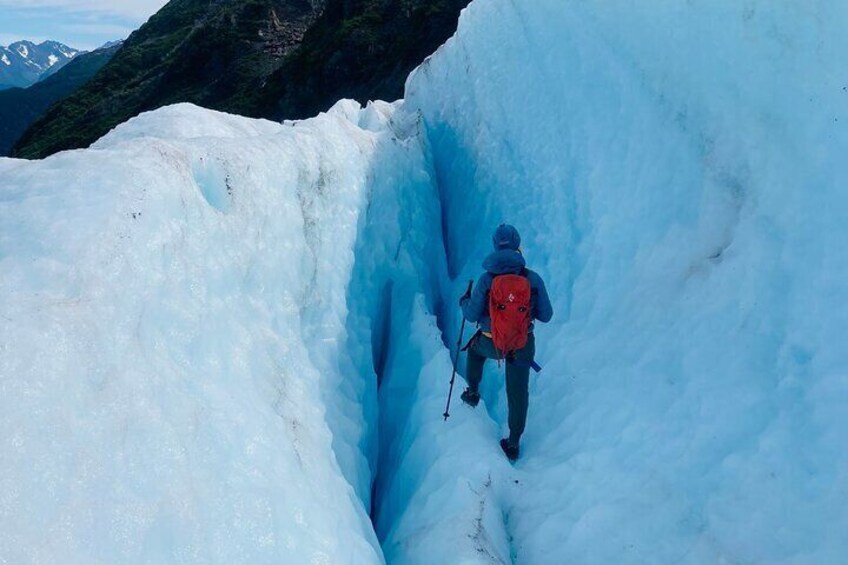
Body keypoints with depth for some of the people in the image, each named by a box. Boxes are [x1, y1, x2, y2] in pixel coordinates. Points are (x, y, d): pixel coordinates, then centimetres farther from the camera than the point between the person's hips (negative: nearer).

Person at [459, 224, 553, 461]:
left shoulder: (486, 279, -17)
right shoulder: (533, 279, -14)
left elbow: (472, 315, -9)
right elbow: (546, 315, -5)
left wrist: (464, 303, 13)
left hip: (491, 344, 0)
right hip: (522, 346, 1)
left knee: (475, 348, 37)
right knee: (518, 394, 17)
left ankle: (473, 392, 45)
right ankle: (513, 444, 26)